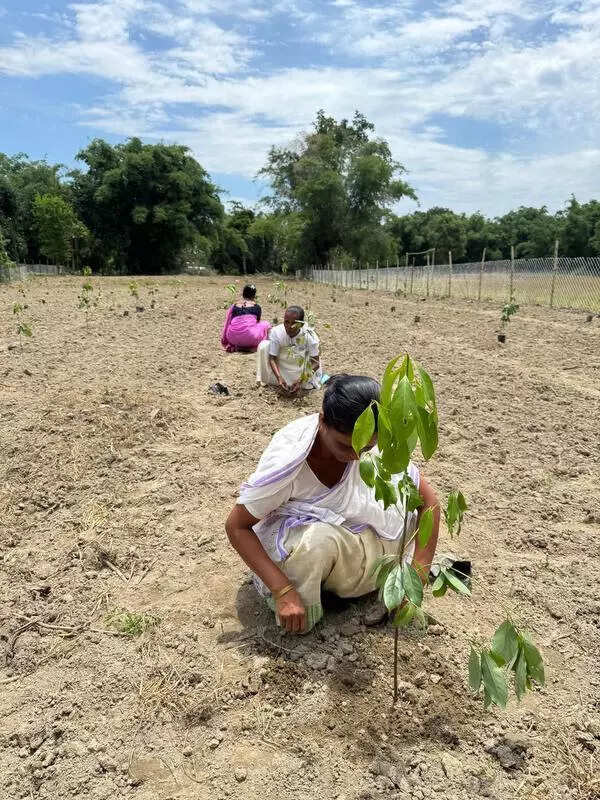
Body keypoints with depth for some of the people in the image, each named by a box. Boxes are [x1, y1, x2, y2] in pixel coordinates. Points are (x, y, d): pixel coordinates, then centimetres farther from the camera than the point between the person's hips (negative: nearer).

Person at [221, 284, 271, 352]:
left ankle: (233, 345, 12)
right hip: (249, 337, -4)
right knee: (266, 324, 22)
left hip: (232, 338, 4)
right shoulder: (256, 307, 12)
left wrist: (224, 341, 32)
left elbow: (227, 324, 21)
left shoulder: (234, 306, 17)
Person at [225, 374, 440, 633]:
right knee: (320, 538, -38)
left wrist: (418, 576, -19)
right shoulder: (288, 459, -31)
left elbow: (428, 501, -11)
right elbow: (235, 526, -25)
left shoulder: (378, 447, -21)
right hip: (290, 542, -4)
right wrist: (283, 591, -33)